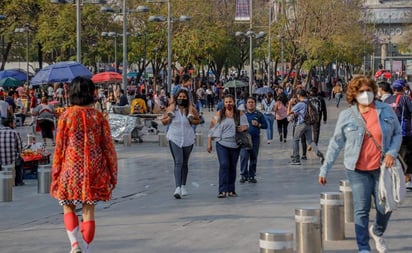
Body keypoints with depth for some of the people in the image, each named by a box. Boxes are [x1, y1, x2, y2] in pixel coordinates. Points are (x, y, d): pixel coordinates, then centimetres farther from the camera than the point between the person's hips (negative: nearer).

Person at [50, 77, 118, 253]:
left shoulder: (66, 116, -5)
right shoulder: (98, 117, 0)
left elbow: (59, 147, -4)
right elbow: (108, 147, 1)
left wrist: (56, 172, 4)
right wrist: (112, 173, 9)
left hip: (71, 168, -1)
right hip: (94, 170, 1)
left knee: (68, 208, 13)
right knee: (89, 212, 9)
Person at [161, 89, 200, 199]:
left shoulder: (191, 110, 0)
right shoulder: (171, 109, -1)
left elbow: (198, 120, 13)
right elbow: (163, 121, 9)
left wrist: (192, 121, -8)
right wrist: (169, 118, -12)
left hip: (188, 139, 2)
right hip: (174, 139, -2)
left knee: (185, 163, 14)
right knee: (178, 162, -14)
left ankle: (183, 186, 30)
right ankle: (178, 187, -22)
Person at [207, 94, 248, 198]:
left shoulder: (240, 114, 6)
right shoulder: (219, 114, 2)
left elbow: (246, 125, 6)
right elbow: (212, 129, 4)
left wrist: (243, 128, -19)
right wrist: (209, 143, 1)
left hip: (235, 145, 3)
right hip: (222, 144, -2)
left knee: (232, 167, 10)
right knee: (224, 165, -15)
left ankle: (231, 190, 20)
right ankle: (223, 190, -18)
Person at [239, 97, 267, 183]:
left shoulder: (259, 114, 8)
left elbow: (265, 125, 8)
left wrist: (258, 124, -8)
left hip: (255, 138, 1)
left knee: (253, 158, 6)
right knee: (244, 156, -13)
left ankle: (251, 176, 14)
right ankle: (244, 175, -7)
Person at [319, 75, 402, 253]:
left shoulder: (386, 111, 1)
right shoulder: (346, 116, -2)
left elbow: (397, 134, 11)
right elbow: (336, 143, 3)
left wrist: (392, 152, -8)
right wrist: (325, 169, 2)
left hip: (381, 167, 1)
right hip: (358, 170, -1)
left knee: (384, 207, 3)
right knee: (361, 210, -3)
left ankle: (377, 232, 36)